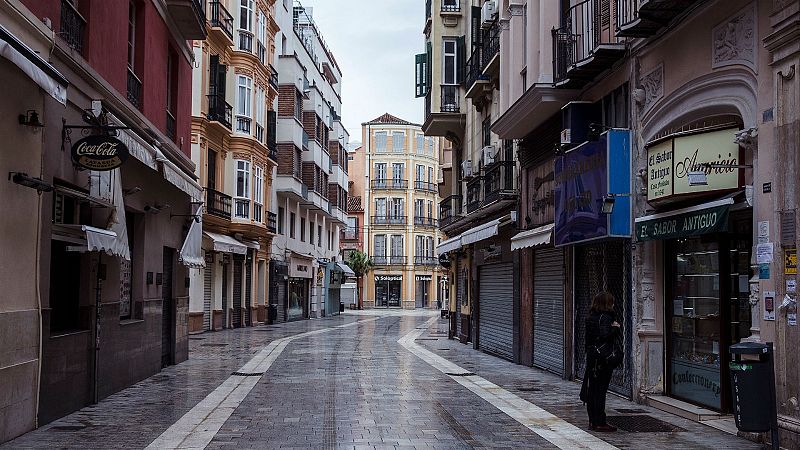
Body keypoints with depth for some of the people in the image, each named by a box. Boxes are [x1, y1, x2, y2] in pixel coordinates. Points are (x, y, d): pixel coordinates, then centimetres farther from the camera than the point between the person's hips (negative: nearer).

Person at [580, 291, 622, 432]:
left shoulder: (591, 317, 12)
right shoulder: (605, 318, -15)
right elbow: (605, 334, -29)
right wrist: (615, 328, -12)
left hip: (592, 357, 8)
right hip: (603, 359, -8)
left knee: (592, 389, 12)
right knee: (601, 390, -4)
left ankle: (593, 421, 18)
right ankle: (600, 423, -1)